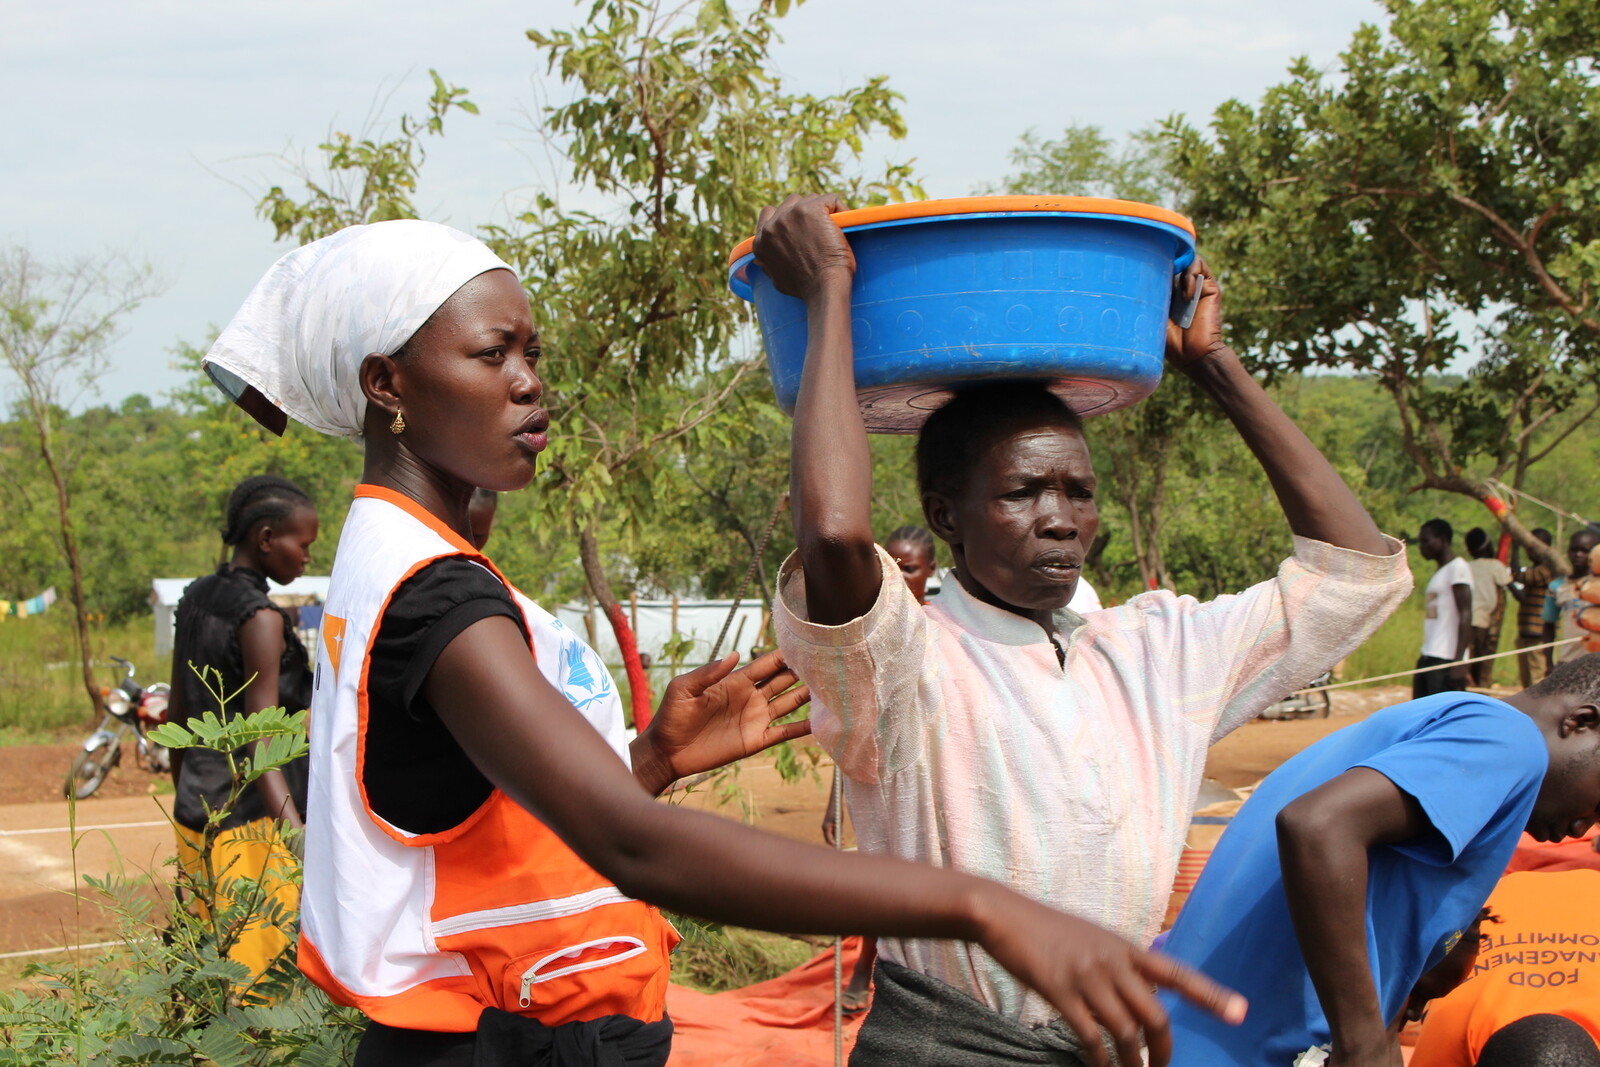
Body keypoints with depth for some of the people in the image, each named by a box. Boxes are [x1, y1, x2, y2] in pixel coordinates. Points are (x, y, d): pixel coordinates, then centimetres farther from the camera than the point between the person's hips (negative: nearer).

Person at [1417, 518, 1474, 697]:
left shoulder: (1458, 568, -6)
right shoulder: (1439, 573, 22)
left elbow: (1465, 615, -14)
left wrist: (1459, 661, -22)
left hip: (1446, 660, -9)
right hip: (1427, 658, 9)